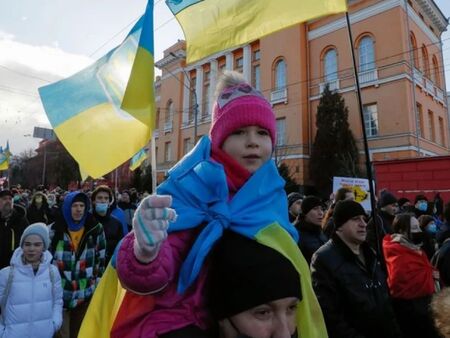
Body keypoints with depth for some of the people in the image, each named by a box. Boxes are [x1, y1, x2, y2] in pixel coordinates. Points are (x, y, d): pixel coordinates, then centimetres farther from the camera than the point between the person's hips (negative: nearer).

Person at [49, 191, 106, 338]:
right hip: (60, 291, 0)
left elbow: (101, 257, 4)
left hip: (86, 293, 0)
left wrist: (98, 283, 4)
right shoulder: (55, 229, -5)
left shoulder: (96, 228, -3)